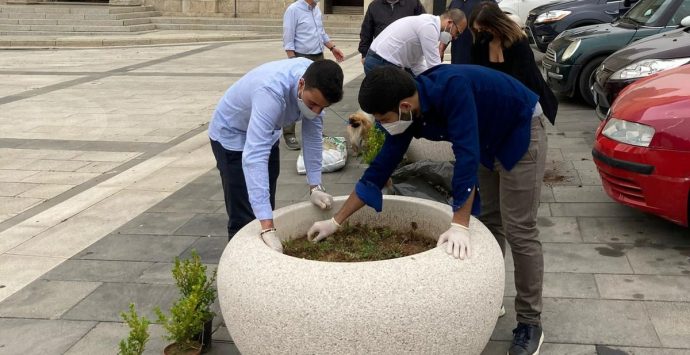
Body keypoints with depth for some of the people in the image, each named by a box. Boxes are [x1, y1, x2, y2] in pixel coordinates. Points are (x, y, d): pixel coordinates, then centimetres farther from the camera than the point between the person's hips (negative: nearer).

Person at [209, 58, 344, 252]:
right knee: (245, 218, -7)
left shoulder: (315, 83, -23)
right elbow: (254, 157, -51)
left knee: (267, 206, 15)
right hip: (232, 135, -7)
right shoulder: (271, 91, -43)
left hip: (266, 133, 7)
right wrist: (268, 229, -56)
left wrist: (315, 187, -16)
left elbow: (313, 135, -11)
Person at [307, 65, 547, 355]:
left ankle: (530, 322, 5)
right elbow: (381, 167, -6)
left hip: (521, 130, -7)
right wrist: (335, 222, -3)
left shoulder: (452, 88, -37)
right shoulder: (407, 112, -12)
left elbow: (466, 155, -39)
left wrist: (459, 226, -41)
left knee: (518, 229, -7)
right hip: (488, 141, 8)